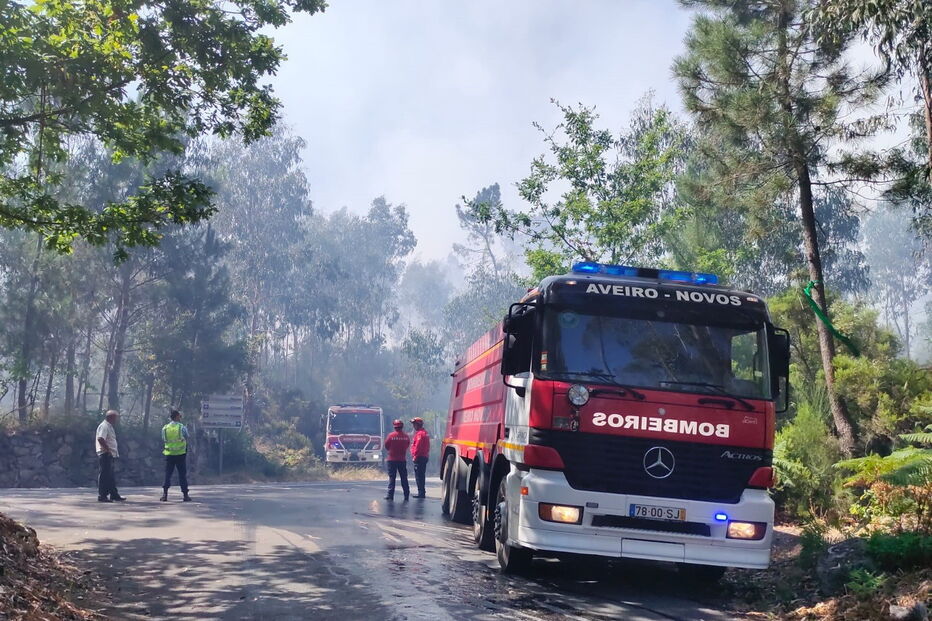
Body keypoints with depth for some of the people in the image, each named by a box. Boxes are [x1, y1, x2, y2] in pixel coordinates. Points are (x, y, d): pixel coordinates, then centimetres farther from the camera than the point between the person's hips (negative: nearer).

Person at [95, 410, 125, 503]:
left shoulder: (109, 426, 18)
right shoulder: (104, 426, -14)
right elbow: (100, 439, -27)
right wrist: (108, 449, -22)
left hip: (109, 455, 11)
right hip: (105, 454, -11)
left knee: (110, 476, 15)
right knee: (104, 475, -7)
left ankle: (114, 494, 21)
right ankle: (102, 496, -5)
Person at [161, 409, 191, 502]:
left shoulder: (165, 428, 1)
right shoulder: (182, 427, -7)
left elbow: (163, 441, 8)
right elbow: (187, 438, 2)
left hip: (169, 454, 2)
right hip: (181, 453, -2)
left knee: (168, 474, 8)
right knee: (182, 475, 3)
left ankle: (165, 494, 1)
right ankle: (185, 495, 4)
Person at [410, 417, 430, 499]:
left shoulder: (420, 434, -15)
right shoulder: (425, 432, 17)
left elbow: (418, 446, -22)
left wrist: (415, 455, -16)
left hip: (419, 457, -10)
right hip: (424, 457, 10)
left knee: (418, 476, -7)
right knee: (422, 475, 16)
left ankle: (421, 493, -8)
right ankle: (422, 493, 22)